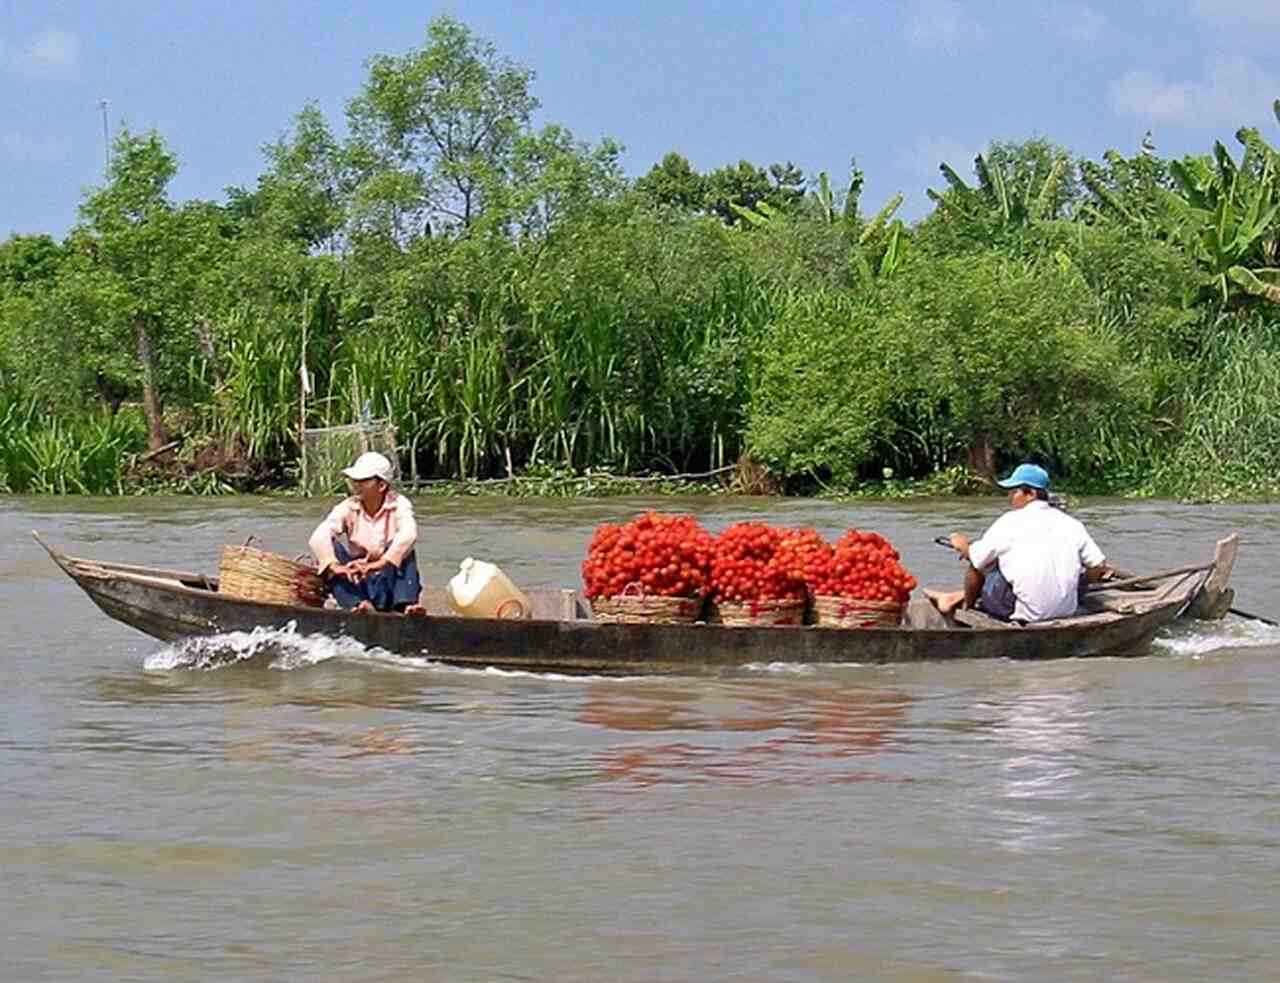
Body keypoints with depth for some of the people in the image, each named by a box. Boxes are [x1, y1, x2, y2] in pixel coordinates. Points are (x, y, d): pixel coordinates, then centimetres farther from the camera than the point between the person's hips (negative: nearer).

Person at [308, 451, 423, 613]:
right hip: (358, 585, 2)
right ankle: (359, 603, -37)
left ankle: (405, 604, -39)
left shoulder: (399, 505, -9)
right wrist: (335, 566, -38)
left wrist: (375, 565, -43)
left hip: (389, 581, -2)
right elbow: (318, 538, -19)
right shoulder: (348, 508, -4)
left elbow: (408, 535, -30)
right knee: (331, 546, -19)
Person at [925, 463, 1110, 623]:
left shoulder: (1011, 521, -8)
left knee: (978, 563, 14)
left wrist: (962, 545, 23)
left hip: (1025, 613, -6)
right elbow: (1099, 568, 3)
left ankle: (966, 605, 38)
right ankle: (956, 597, 37)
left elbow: (975, 559, 1)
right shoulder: (1071, 524, 4)